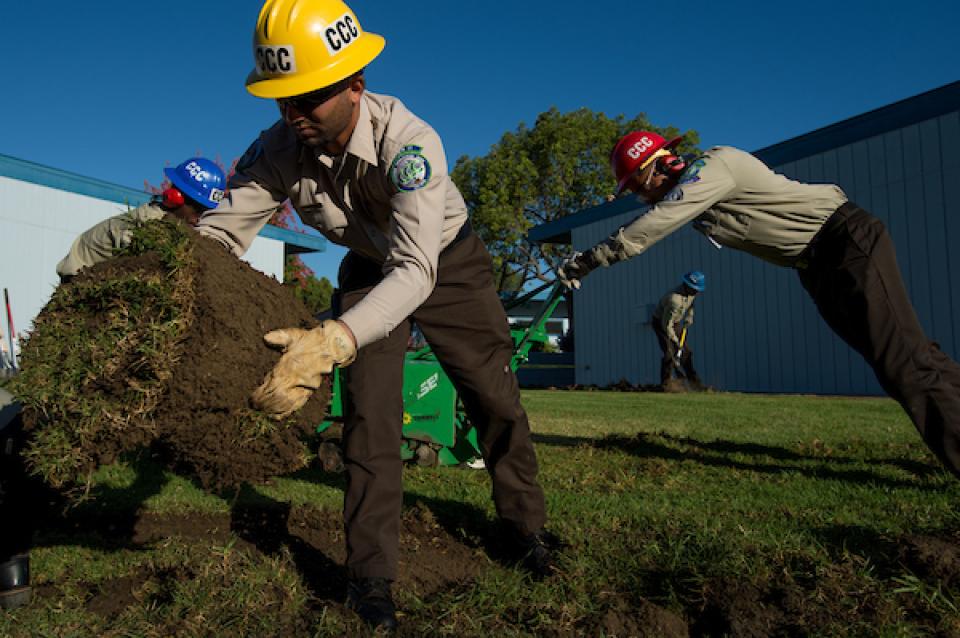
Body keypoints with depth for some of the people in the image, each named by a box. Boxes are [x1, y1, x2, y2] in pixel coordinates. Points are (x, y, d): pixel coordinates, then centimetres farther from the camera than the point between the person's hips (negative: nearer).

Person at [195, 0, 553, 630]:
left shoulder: (409, 141, -38)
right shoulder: (279, 148, -23)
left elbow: (417, 269, -48)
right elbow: (217, 234, -20)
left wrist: (333, 341, -62)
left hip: (447, 263, -2)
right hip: (370, 270, 3)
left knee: (496, 400, 3)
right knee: (370, 413, -9)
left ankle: (526, 527, 27)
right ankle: (371, 579, 3)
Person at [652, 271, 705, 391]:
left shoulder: (691, 292, -12)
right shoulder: (675, 300, -36)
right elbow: (667, 325, -30)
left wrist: (689, 317, 4)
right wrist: (676, 341, -21)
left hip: (676, 322, 8)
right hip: (660, 322, -8)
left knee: (686, 351, 6)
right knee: (670, 352, -17)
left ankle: (692, 379, 18)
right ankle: (666, 383, -9)